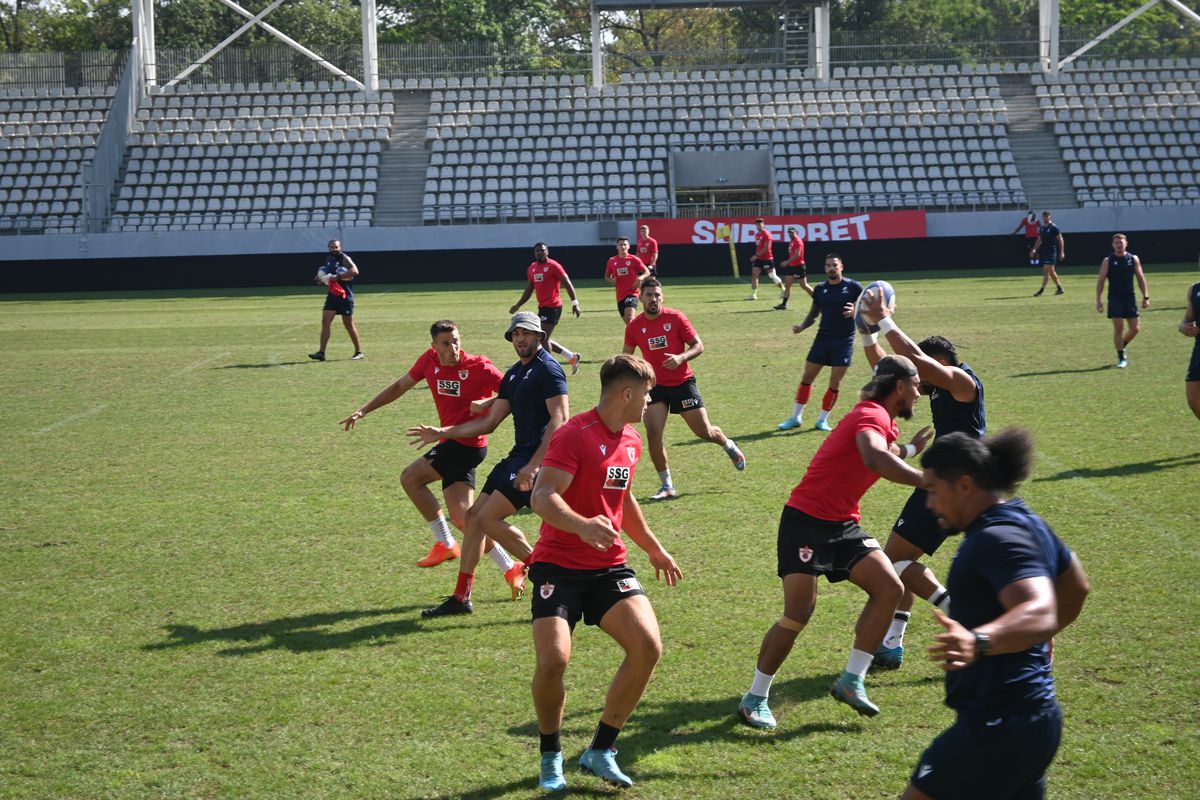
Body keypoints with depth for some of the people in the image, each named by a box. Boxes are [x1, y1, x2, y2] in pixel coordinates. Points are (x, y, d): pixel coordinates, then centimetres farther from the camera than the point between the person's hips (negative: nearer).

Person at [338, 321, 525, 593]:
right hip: (451, 443, 7)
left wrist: (486, 404, -28)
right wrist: (364, 411, 16)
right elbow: (400, 386, 17)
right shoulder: (429, 361, 4)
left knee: (410, 478, -14)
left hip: (467, 443, -7)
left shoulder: (478, 367, -13)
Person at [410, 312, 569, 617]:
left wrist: (534, 465, -26)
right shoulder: (514, 374, 18)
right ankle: (461, 597, 16)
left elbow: (559, 420, -19)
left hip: (540, 456, -10)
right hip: (519, 455, 10)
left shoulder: (548, 369, -10)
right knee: (474, 515, 10)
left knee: (489, 518, -14)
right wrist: (441, 433, 19)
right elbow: (489, 422, 22)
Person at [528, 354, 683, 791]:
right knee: (553, 660, -21)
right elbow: (542, 497, -25)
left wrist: (654, 548, 35)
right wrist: (583, 526, -42)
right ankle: (551, 757, 7)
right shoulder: (574, 435, -14)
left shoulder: (631, 440, 12)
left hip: (609, 567, 7)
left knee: (648, 646, -13)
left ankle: (600, 750, 1)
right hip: (558, 567, -7)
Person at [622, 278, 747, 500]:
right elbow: (627, 355, 14)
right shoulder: (634, 326, -2)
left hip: (682, 383, -1)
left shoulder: (675, 318, -8)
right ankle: (667, 486, 1)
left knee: (705, 432, 4)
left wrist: (681, 358, -24)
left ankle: (729, 446, 40)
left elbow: (698, 346, -6)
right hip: (655, 386, 2)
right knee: (653, 434, -14)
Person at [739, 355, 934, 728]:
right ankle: (754, 699, -1)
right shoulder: (872, 415, -16)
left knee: (890, 588, -5)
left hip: (842, 525, 10)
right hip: (807, 519, -10)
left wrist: (911, 449, 50)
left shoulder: (881, 419, 15)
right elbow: (876, 459, -40)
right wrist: (926, 481, -41)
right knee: (799, 613, -15)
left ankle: (851, 681, 0)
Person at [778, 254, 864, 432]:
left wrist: (855, 312, -24)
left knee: (835, 382, -2)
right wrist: (802, 327, -4)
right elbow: (814, 313, 14)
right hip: (823, 337, 3)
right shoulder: (820, 289, 6)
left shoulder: (853, 287, -5)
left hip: (844, 340, -3)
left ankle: (822, 419, 11)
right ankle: (796, 417, 13)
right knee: (807, 377, 3)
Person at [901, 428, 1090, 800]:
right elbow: (1076, 588, 27)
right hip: (1034, 717, 11)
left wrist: (979, 641, -52)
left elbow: (1039, 613, -35)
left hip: (997, 726, -11)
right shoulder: (1025, 522, 12)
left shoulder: (997, 538, -19)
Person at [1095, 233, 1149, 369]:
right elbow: (1101, 281, -1)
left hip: (1130, 298, 3)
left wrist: (1146, 297, 3)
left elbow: (1141, 278, 9)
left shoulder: (1133, 259, 6)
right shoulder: (1108, 261, -1)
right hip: (1115, 298, -3)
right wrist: (1098, 299, -8)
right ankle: (1121, 358, 1)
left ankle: (1121, 346, 28)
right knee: (1118, 327, -7)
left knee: (1135, 328, 1)